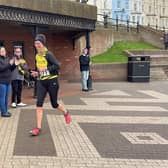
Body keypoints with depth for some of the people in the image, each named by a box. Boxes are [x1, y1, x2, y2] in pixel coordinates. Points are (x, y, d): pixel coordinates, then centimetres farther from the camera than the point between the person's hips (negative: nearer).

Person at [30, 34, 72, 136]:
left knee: (54, 104, 6)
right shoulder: (37, 56, 9)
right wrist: (37, 73, 6)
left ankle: (66, 113, 39)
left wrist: (46, 69, -25)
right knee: (39, 103, -7)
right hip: (41, 82, 6)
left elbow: (57, 66, -21)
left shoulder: (48, 54, -13)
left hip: (52, 81, -6)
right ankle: (38, 128, -4)